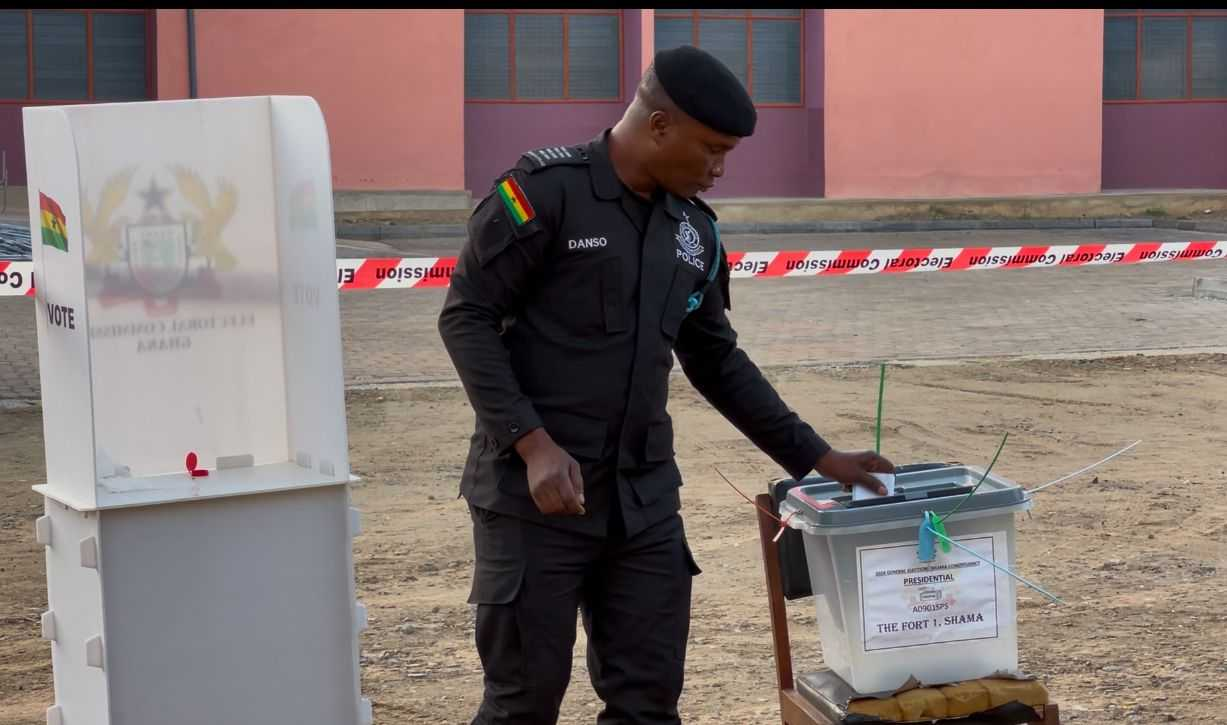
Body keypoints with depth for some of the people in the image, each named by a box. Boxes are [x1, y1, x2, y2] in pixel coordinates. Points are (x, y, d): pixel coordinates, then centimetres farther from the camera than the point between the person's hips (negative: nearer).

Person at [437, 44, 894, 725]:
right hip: (535, 493, -6)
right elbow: (466, 318, -10)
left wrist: (815, 456, 16)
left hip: (644, 499, 6)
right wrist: (532, 442, -19)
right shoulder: (545, 190, -10)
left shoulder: (694, 228, 10)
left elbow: (717, 362, 19)